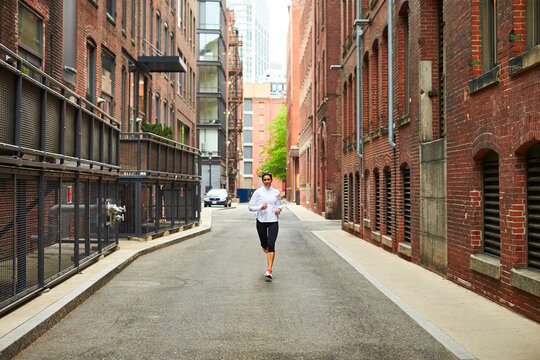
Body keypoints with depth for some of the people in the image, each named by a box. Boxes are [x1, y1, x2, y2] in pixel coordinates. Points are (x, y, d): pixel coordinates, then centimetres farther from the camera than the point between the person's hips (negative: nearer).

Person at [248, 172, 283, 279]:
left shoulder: (276, 192, 5)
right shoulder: (258, 192, -2)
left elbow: (280, 204, 20)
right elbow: (250, 206, -3)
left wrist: (279, 209, -2)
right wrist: (260, 207, -20)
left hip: (273, 221, 0)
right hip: (261, 221, 0)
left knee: (271, 245, -12)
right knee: (264, 244, 13)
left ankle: (269, 270, -13)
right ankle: (266, 248, 53)